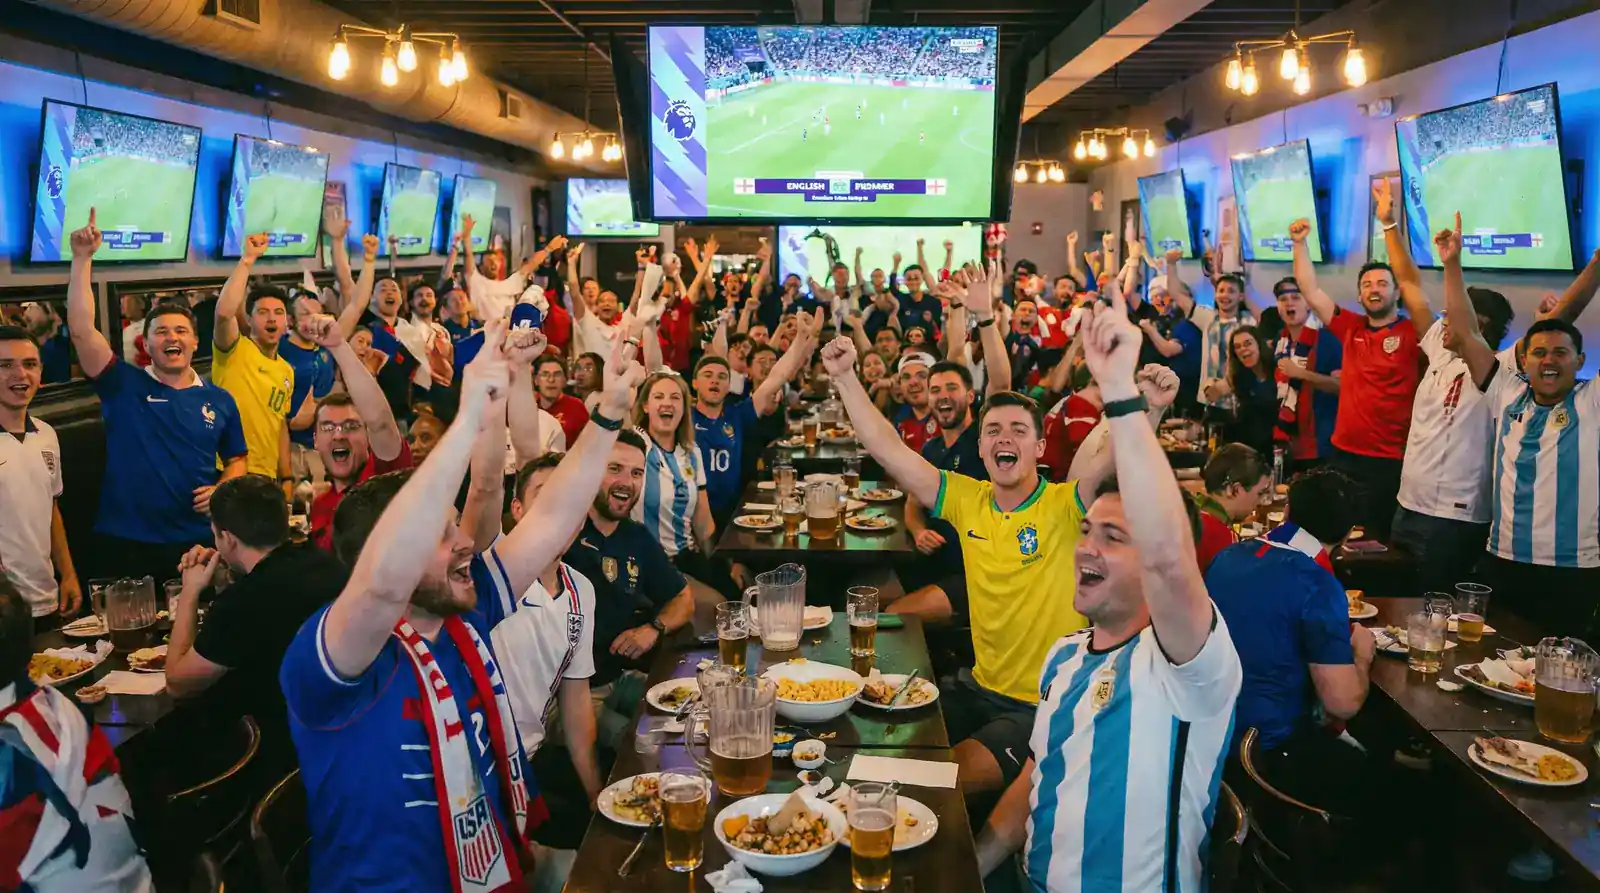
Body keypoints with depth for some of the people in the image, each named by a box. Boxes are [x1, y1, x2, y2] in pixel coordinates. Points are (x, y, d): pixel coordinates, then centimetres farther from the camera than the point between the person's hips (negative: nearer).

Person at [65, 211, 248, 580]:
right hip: (126, 543, -2)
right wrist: (82, 259, -17)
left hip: (198, 541, 2)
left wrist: (222, 489, -7)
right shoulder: (123, 384, 0)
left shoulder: (219, 399, 7)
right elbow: (81, 329, -12)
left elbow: (236, 460, 15)